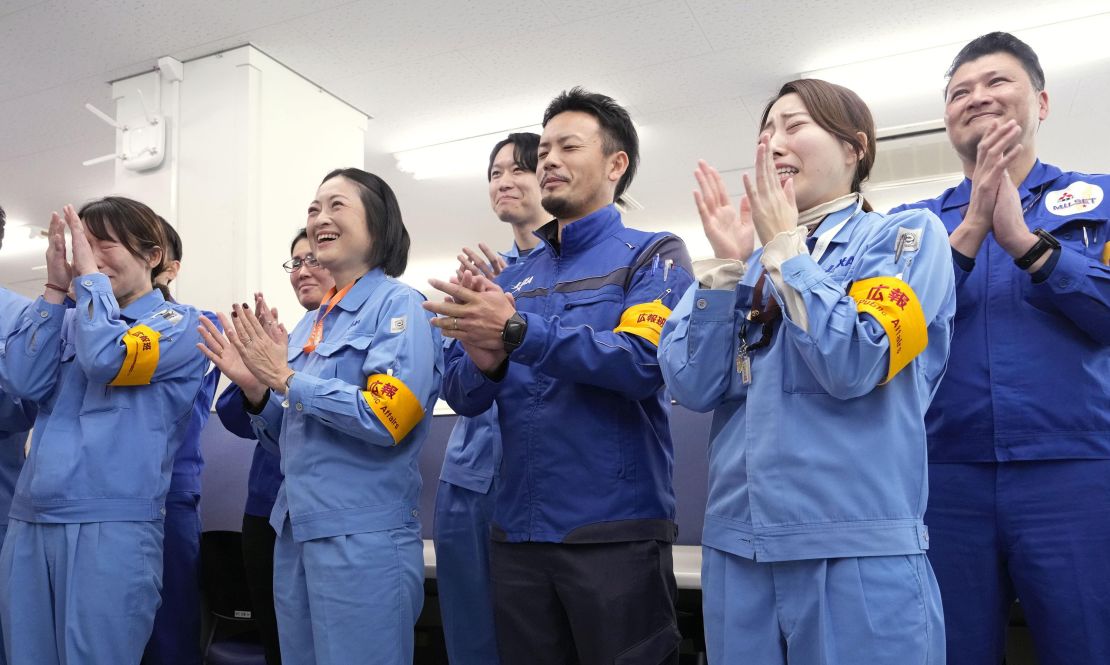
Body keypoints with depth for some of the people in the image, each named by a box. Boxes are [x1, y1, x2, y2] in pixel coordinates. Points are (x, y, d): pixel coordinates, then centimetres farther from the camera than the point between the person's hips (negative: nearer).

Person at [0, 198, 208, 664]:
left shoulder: (181, 323, -1)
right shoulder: (72, 319, 16)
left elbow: (104, 359, -17)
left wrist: (89, 274, -6)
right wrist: (55, 288, 0)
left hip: (112, 524, -6)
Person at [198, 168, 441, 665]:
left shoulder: (398, 305, -8)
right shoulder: (310, 324, 14)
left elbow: (386, 418, -21)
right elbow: (290, 438, 17)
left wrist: (286, 378, -15)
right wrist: (255, 388, -2)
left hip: (365, 536, -8)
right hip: (296, 530, 8)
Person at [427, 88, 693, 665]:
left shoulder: (652, 256, 0)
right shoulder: (514, 277, 13)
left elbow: (643, 362, -18)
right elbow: (463, 396, 8)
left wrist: (517, 331, -25)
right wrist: (485, 359, -15)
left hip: (616, 530, -4)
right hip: (516, 531, 5)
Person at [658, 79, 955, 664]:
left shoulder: (907, 236, 0)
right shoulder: (748, 261, 12)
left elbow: (854, 366, -16)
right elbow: (692, 388, 1)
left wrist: (784, 245, -8)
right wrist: (728, 263, -6)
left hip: (858, 545, -4)